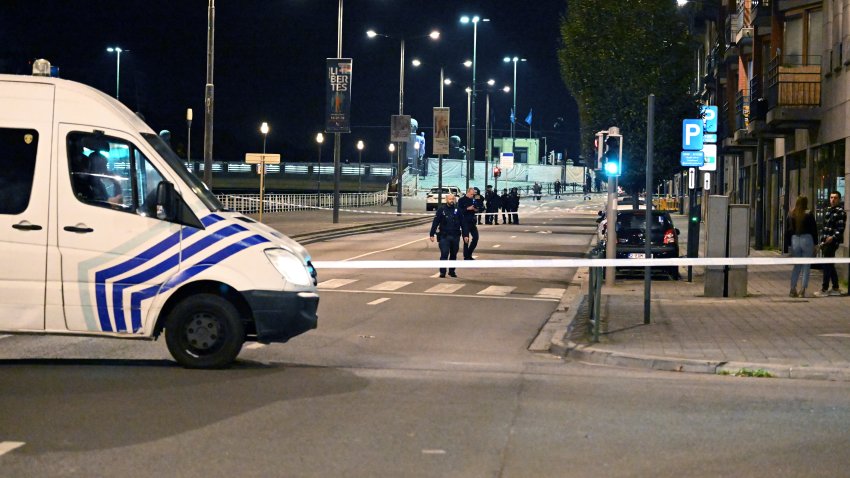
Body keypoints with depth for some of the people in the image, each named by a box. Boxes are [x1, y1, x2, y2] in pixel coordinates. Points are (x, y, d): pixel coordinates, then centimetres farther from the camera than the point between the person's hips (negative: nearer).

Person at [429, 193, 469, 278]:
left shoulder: (457, 210, 5)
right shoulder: (441, 210, -2)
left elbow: (463, 223, 7)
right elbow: (435, 222, -4)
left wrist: (465, 235, 2)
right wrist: (432, 234, -9)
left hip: (455, 236, 3)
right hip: (444, 236, -3)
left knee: (454, 255, 10)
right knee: (444, 254, -8)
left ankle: (452, 271, 21)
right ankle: (442, 272, -6)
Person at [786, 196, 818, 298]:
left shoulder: (790, 215, 4)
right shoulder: (809, 215, -7)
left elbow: (787, 231, 7)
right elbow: (814, 230, -3)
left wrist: (788, 245, 14)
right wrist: (814, 244, 6)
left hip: (794, 240, 3)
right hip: (807, 239, -3)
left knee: (796, 266, 14)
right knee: (806, 266, 4)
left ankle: (793, 289, 6)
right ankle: (803, 290, -2)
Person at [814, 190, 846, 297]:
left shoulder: (840, 212, -7)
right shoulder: (827, 210, 16)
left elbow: (841, 228, -14)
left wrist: (833, 237, -26)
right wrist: (822, 240, 16)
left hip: (832, 242, -8)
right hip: (825, 242, 8)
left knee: (827, 265, -8)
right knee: (830, 265, 12)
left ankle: (824, 289, -6)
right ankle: (835, 288, 19)